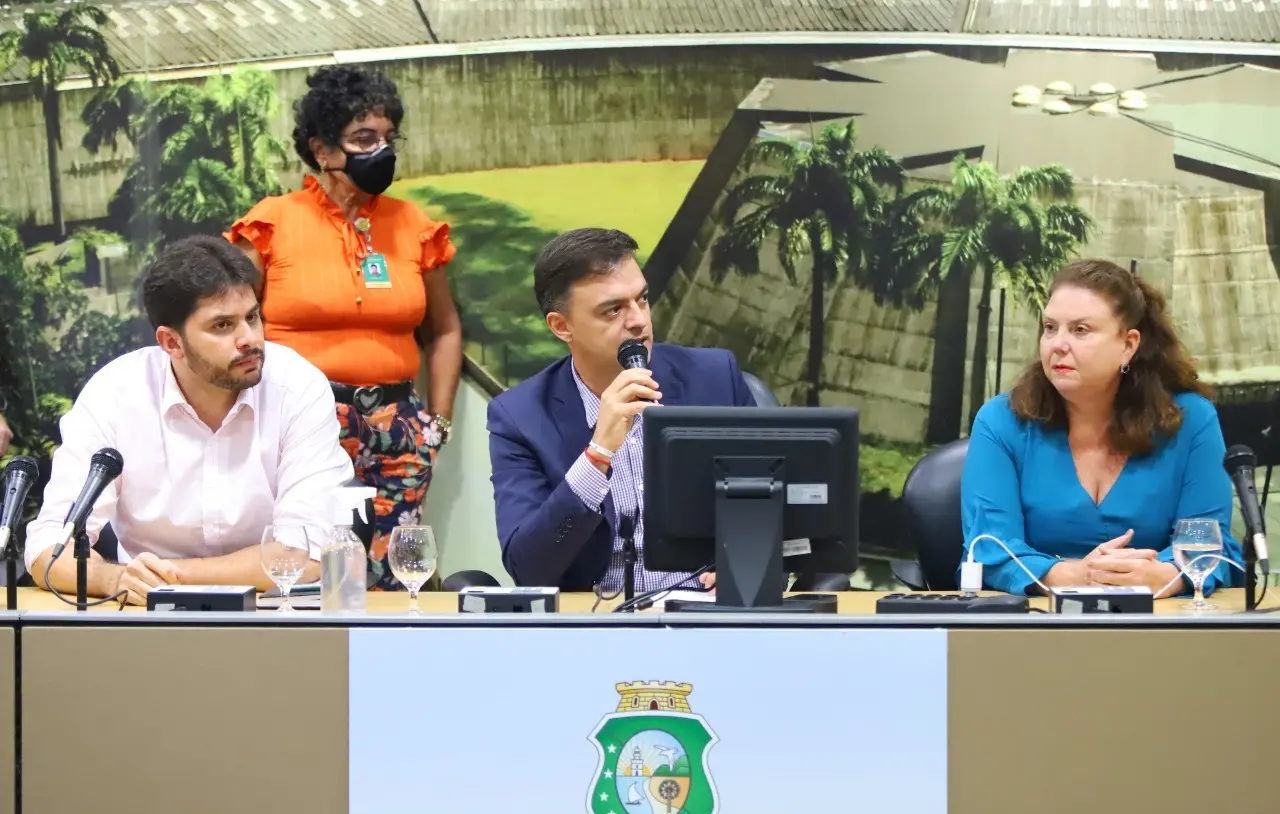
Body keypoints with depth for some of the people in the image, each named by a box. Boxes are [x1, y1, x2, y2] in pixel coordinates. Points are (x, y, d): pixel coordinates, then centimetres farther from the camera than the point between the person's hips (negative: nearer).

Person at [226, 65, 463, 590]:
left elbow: (444, 331, 22)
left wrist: (439, 422, 13)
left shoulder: (412, 226, 11)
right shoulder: (274, 224, 1)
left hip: (396, 427, 3)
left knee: (389, 578, -2)